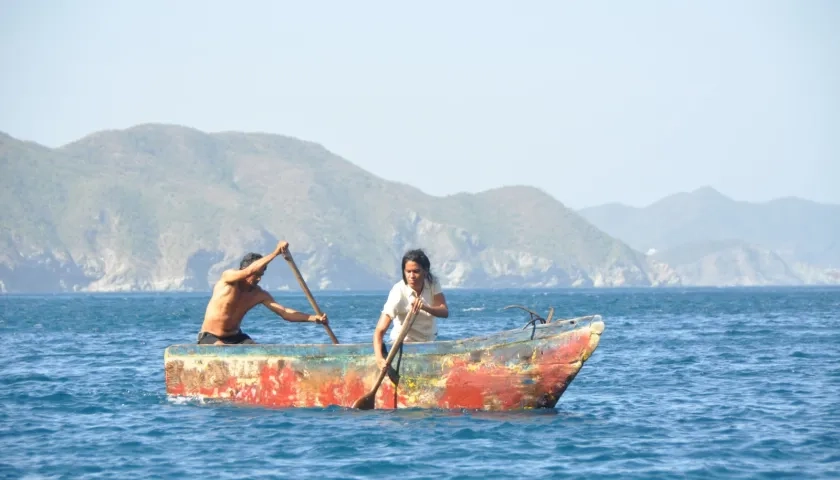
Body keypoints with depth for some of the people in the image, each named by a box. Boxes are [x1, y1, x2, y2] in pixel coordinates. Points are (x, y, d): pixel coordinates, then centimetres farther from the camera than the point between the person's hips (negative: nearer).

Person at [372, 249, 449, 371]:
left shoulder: (433, 283, -13)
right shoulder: (399, 292, -27)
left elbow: (444, 311, -23)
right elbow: (380, 330, -33)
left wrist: (425, 307, -44)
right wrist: (379, 357, -50)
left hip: (429, 343, 4)